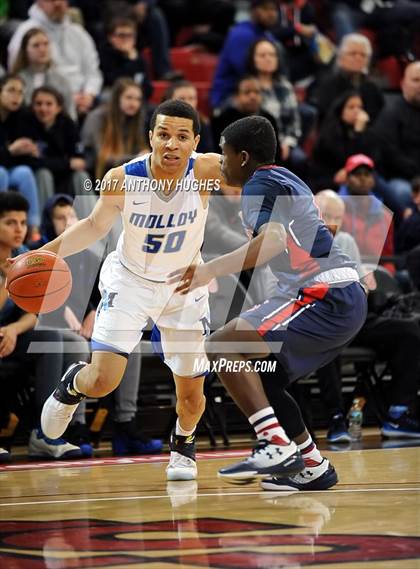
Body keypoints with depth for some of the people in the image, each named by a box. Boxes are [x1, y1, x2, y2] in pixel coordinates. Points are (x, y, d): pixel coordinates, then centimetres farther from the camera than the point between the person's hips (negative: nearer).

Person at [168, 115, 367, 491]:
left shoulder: (259, 184, -6)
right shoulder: (286, 180, 23)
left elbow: (273, 241, -25)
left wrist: (211, 270, -33)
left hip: (324, 297, -10)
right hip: (347, 299, 10)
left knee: (221, 347, -16)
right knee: (261, 378, 20)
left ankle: (277, 446, -24)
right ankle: (312, 467, 20)